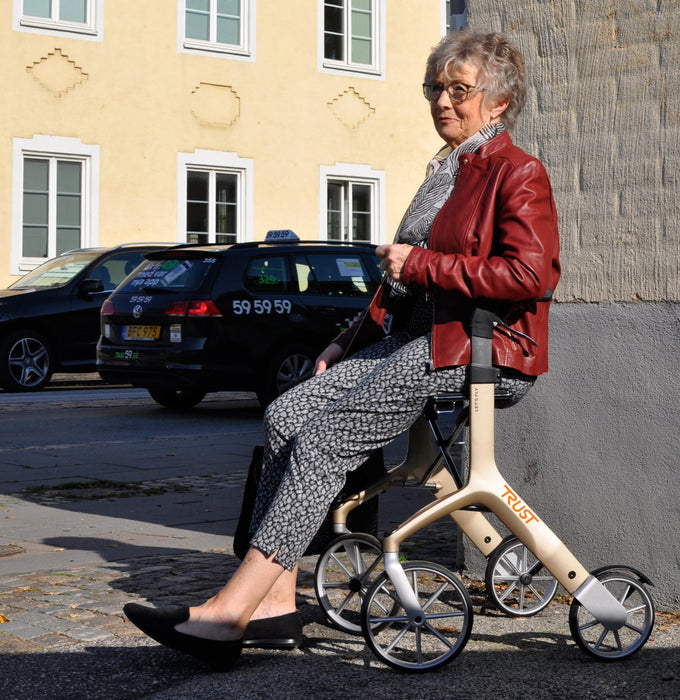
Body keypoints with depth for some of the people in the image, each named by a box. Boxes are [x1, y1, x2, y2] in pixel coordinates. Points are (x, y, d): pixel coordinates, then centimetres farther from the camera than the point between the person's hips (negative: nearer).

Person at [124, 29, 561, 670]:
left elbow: (530, 273, -18)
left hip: (478, 349, -9)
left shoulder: (517, 173, -2)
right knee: (287, 413, -13)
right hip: (407, 341, 9)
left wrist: (420, 264, -15)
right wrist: (347, 343, 18)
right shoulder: (443, 174, 26)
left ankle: (230, 610, -25)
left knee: (326, 437, -24)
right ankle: (275, 605, -17)